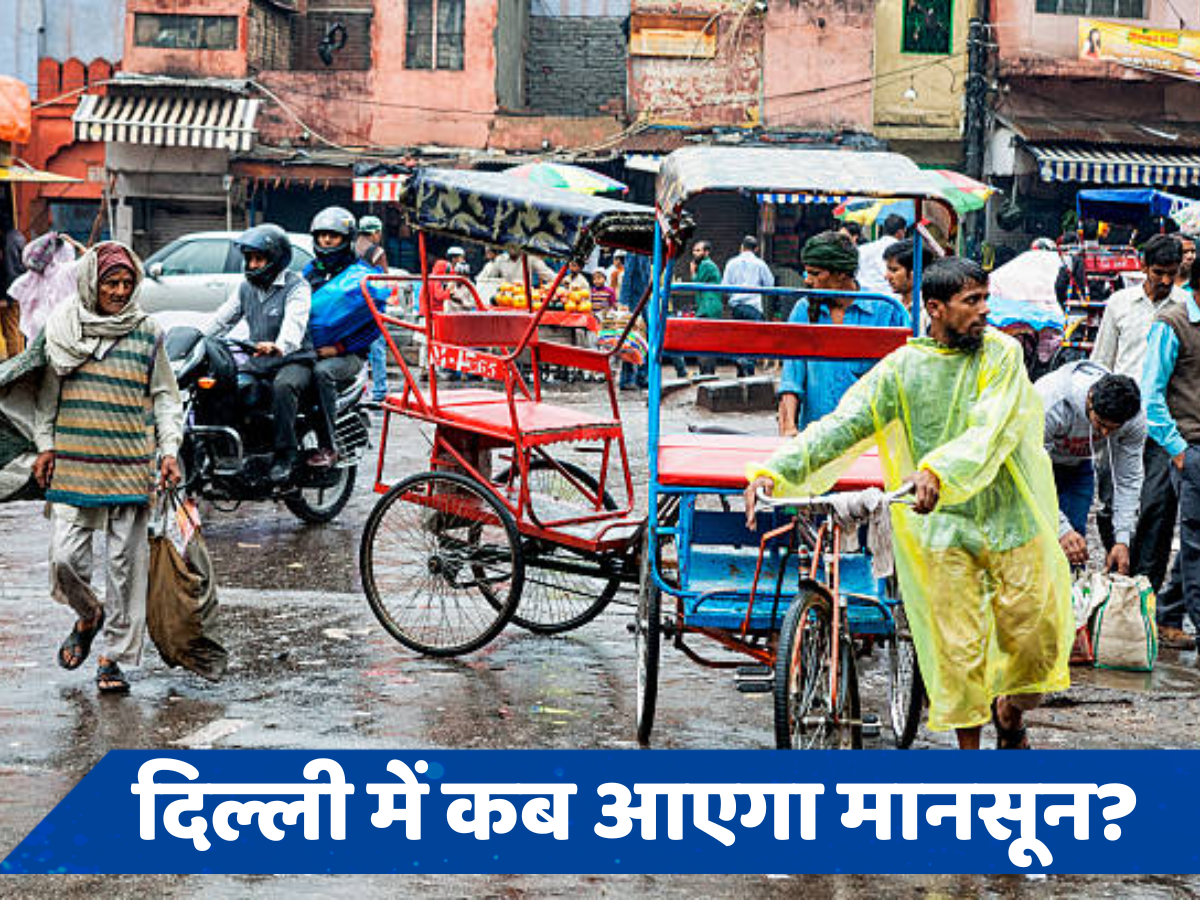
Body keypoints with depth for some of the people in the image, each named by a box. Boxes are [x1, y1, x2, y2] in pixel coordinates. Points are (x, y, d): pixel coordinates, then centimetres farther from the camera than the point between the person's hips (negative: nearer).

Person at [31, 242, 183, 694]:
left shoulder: (146, 332, 4)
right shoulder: (64, 326, 6)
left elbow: (165, 397, 8)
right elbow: (48, 392, 13)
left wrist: (169, 450, -3)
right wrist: (45, 445, 6)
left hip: (130, 468, -1)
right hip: (73, 465, 1)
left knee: (126, 562, 0)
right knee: (65, 558, -5)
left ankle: (114, 656, 10)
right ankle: (89, 616, 26)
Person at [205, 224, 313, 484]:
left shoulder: (296, 286, -8)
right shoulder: (246, 287, 15)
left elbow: (294, 323, -26)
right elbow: (222, 319, 12)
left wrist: (279, 346, -47)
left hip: (294, 360, -7)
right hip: (258, 362, 7)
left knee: (282, 386, -38)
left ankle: (284, 456, -32)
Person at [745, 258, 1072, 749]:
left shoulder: (1002, 354, -3)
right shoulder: (901, 369, -2)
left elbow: (990, 431, -19)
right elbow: (842, 425, -8)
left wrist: (938, 471, -37)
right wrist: (773, 470, -21)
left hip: (1011, 521, 1)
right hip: (944, 529, -1)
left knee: (1036, 637, 9)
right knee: (958, 651, -1)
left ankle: (1009, 718, 38)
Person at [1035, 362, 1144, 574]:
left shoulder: (1135, 420, -29)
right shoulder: (1050, 405, -42)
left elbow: (1128, 480, -16)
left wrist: (1122, 540, -24)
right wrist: (1061, 529, -45)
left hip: (1078, 464, 3)